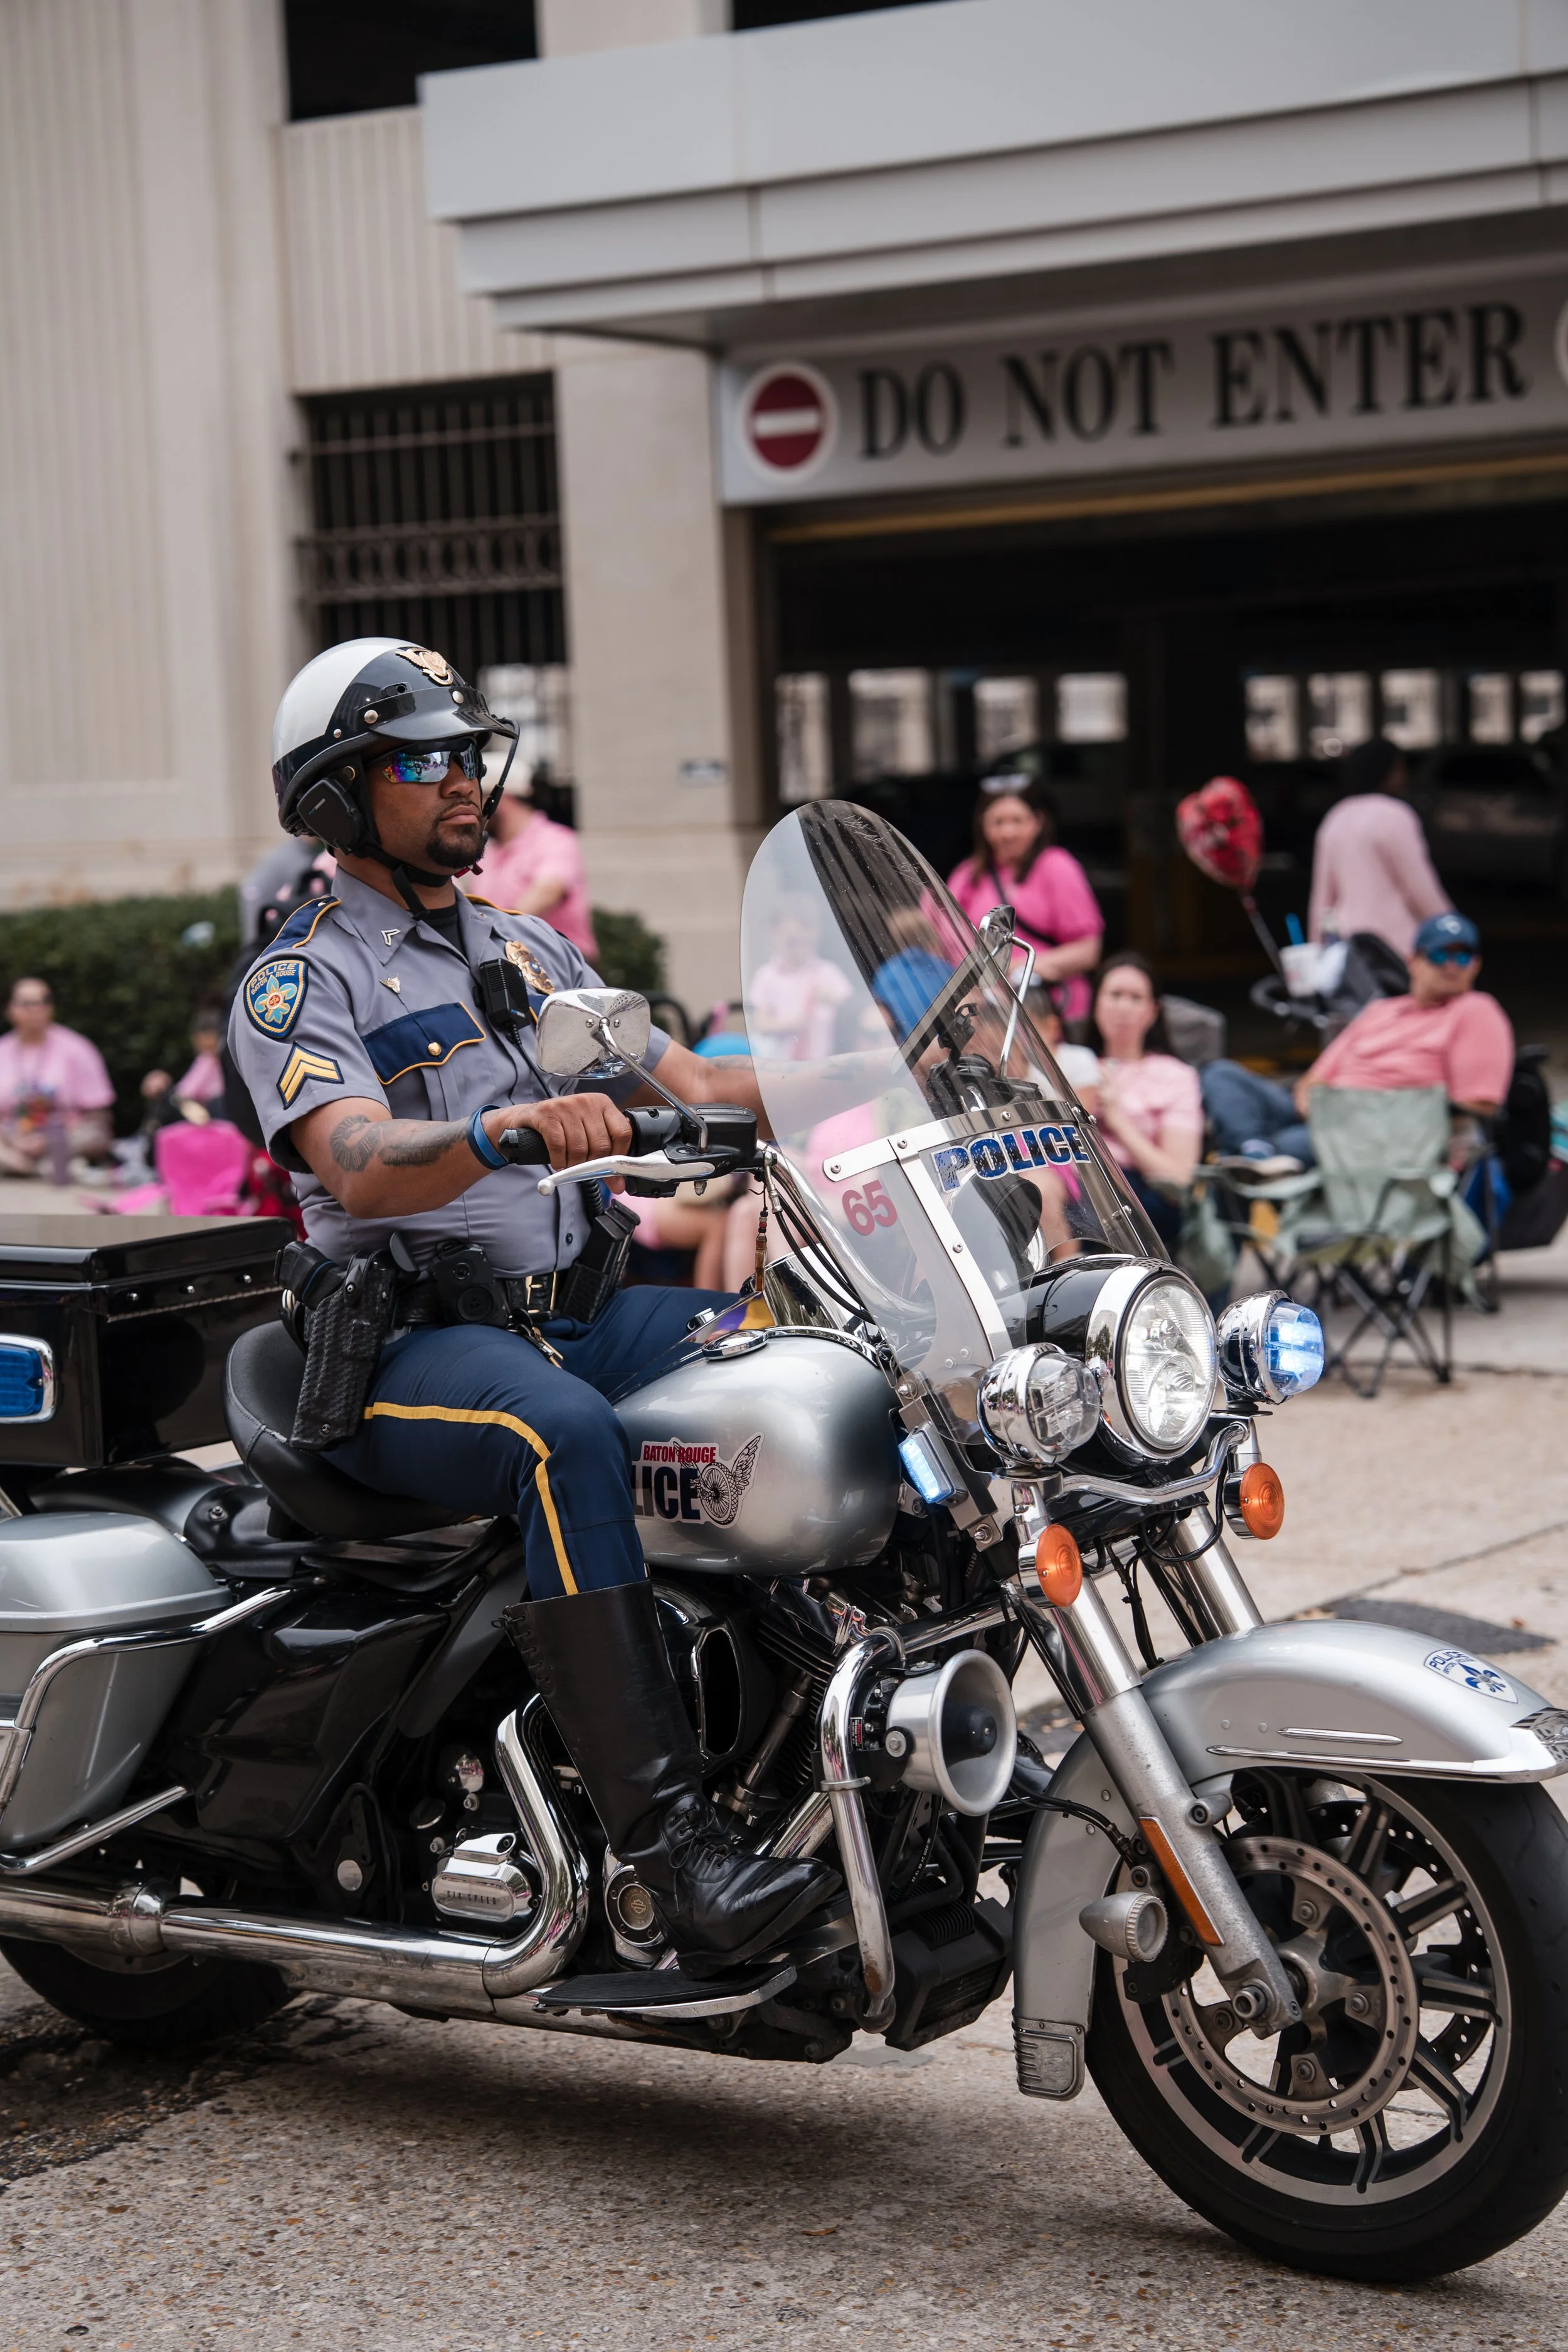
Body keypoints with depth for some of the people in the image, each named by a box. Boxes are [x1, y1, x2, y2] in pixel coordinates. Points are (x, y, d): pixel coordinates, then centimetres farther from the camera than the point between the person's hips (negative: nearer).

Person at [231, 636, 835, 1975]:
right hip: (405, 1344, -6)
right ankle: (676, 1851, -40)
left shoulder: (531, 950, 22)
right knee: (564, 1435, -37)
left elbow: (689, 1089, 14)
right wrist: (508, 1129, -40)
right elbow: (358, 1166, -20)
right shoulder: (298, 986, -1)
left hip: (577, 1310, 7)